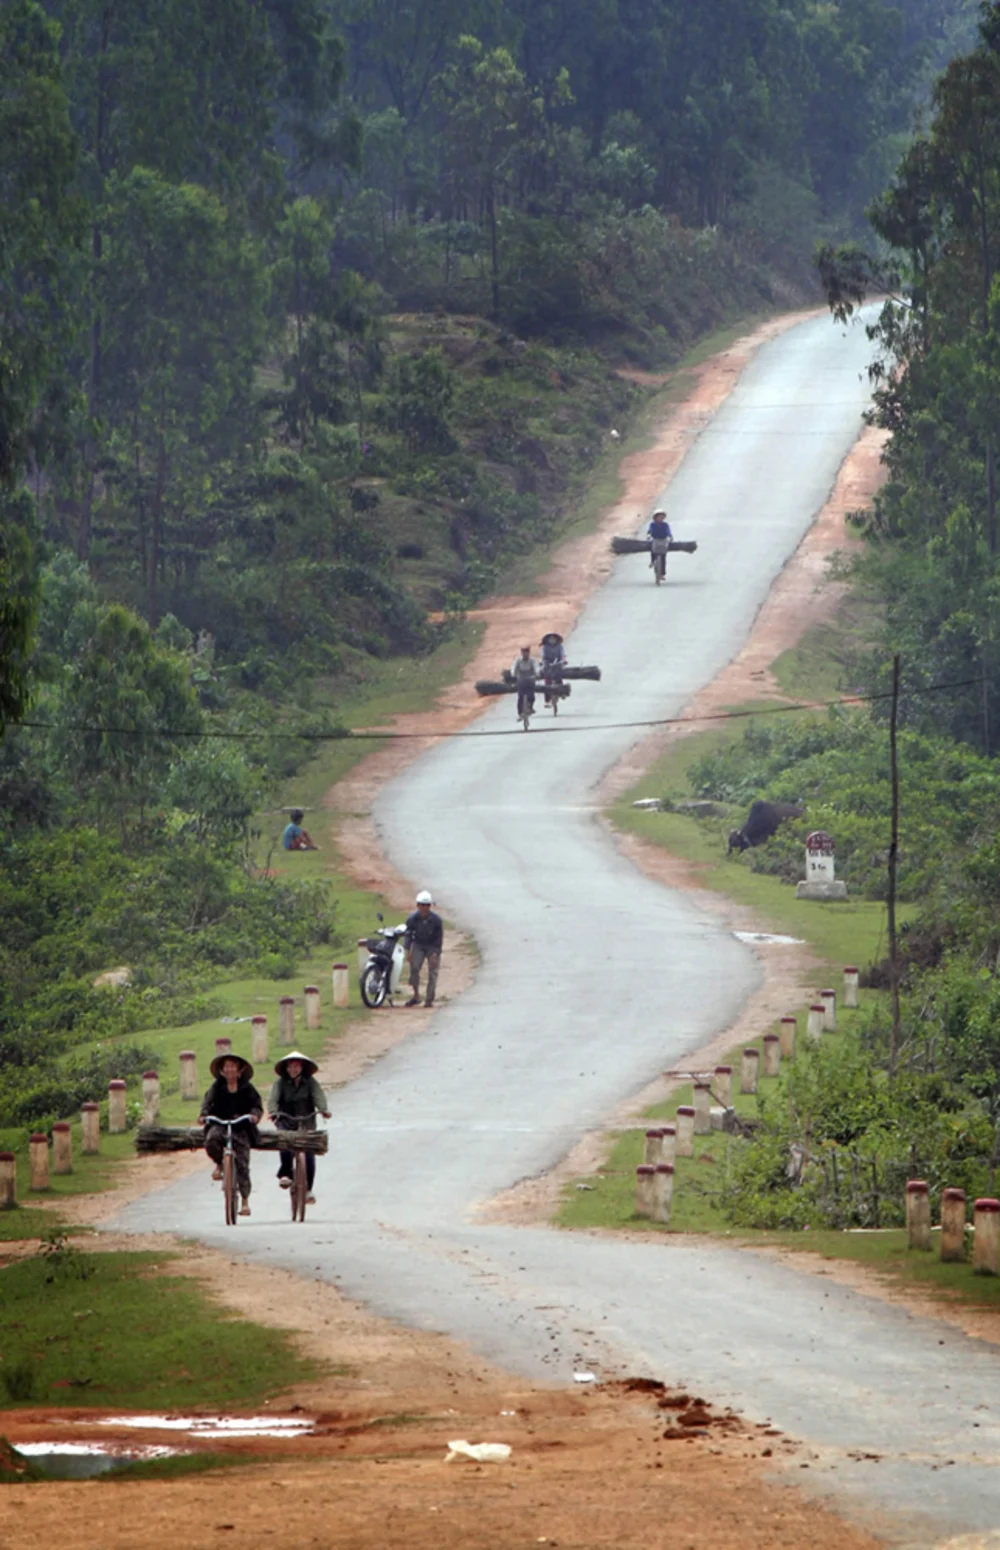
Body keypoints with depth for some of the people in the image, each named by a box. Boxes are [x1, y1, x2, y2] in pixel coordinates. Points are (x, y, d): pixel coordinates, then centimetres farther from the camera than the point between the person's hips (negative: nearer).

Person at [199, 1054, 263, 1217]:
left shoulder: (246, 1088, 2)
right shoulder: (217, 1087, 3)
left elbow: (257, 1104, 1)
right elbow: (208, 1101, -5)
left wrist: (255, 1114, -23)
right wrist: (203, 1115, -25)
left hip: (241, 1129, 0)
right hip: (220, 1125, 0)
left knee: (242, 1165, -4)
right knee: (211, 1140, -34)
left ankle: (245, 1201, 6)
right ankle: (219, 1164, 0)